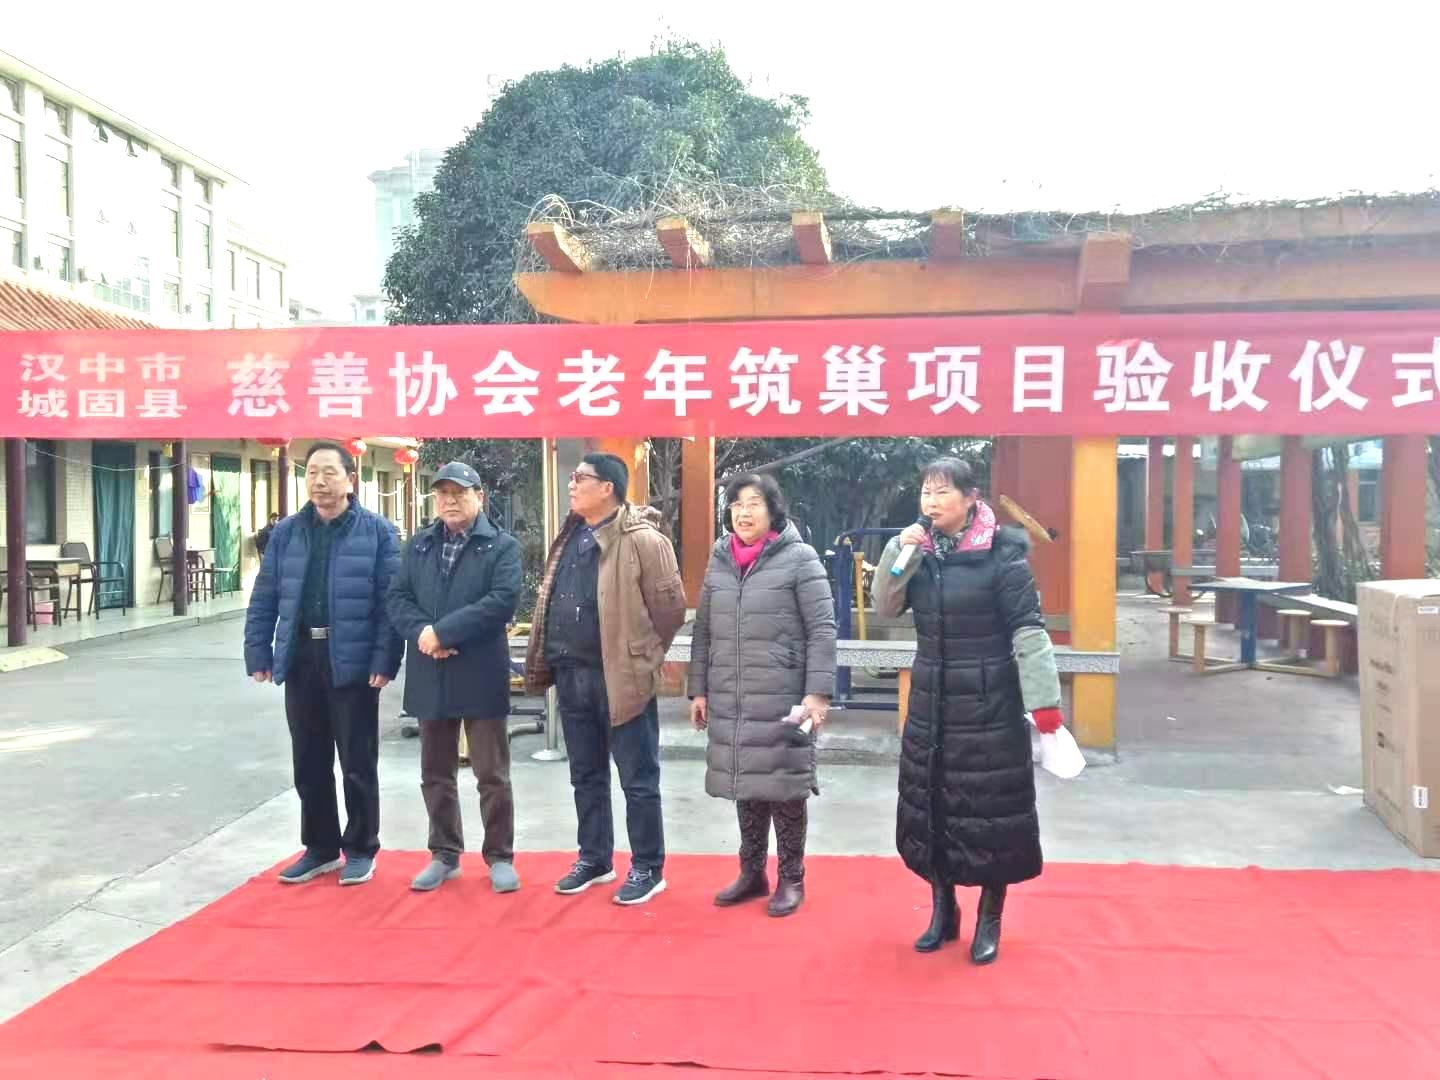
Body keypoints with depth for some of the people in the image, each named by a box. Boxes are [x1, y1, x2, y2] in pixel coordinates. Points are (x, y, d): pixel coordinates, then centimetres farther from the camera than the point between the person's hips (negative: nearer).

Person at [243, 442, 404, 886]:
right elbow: (264, 598, 9)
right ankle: (320, 847, 28)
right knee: (309, 762, 13)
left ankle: (360, 849, 22)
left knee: (357, 762, 6)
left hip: (352, 661, -4)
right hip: (300, 659, 4)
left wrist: (385, 660, -15)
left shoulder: (377, 531, -5)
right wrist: (259, 654, 2)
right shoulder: (286, 532, 8)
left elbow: (390, 600, -9)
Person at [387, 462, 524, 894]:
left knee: (492, 774, 4)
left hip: (481, 675, -4)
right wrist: (422, 634, -15)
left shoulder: (503, 546, -2)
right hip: (430, 676, 5)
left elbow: (503, 600, -15)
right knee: (436, 773, 14)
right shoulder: (417, 546, 12)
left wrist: (442, 631, -18)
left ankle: (500, 857, 17)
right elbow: (398, 598, 5)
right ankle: (445, 854, 28)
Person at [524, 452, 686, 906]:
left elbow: (670, 607, -11)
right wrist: (550, 659, 12)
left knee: (638, 779, 4)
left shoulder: (642, 540, -13)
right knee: (586, 775, 18)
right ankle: (594, 859, 32)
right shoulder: (570, 538, 11)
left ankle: (647, 868, 18)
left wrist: (641, 657, -3)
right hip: (572, 675, 8)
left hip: (620, 677, -7)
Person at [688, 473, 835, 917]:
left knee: (783, 786, 3)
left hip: (782, 699, -4)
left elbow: (822, 629, -8)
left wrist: (818, 692, -14)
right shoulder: (719, 561, 9)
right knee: (746, 785, 12)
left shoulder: (799, 558, -5)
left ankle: (791, 879, 19)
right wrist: (698, 690, 11)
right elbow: (703, 631, 13)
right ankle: (752, 873, 27)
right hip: (730, 700, 4)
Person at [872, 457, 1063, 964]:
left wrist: (1044, 702, -18)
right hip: (930, 703, 5)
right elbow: (885, 608, 1)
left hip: (989, 705, -5)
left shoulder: (1002, 553, -13)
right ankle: (943, 910, 30)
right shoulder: (921, 549, 3)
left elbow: (1028, 631, -14)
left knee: (990, 810, 4)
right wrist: (900, 553, -13)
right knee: (929, 806, 12)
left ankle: (989, 920, 22)